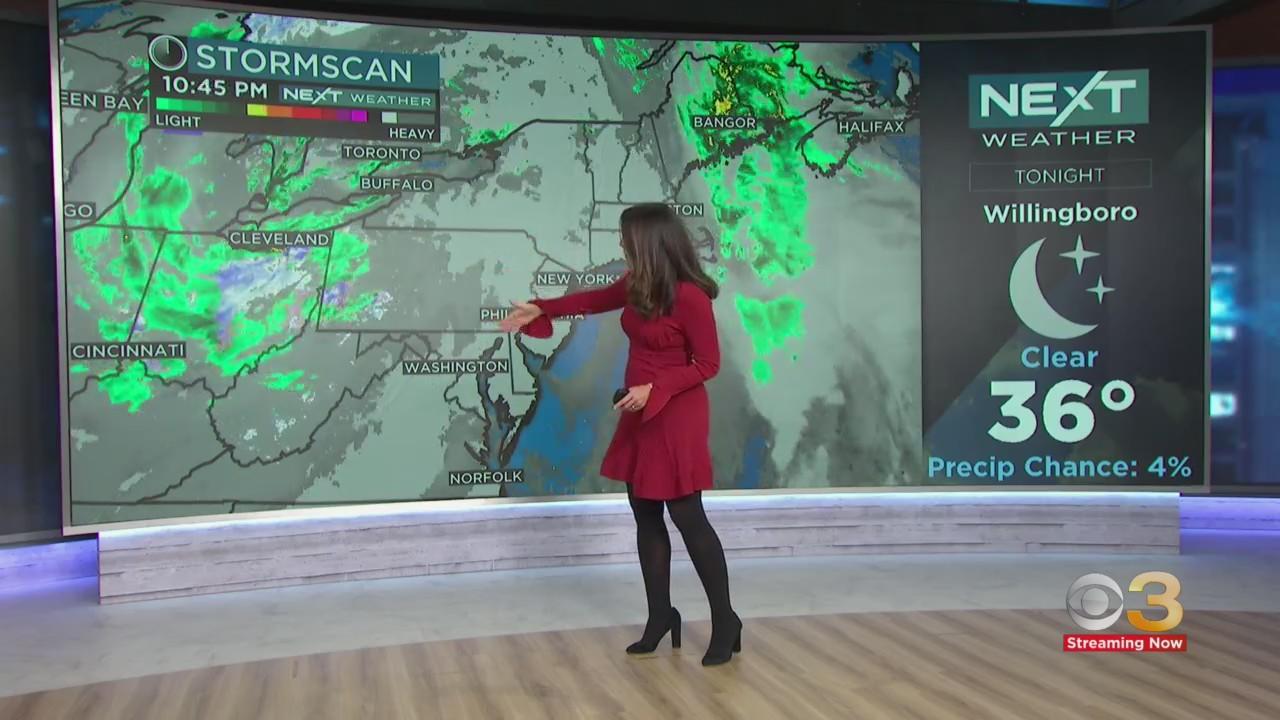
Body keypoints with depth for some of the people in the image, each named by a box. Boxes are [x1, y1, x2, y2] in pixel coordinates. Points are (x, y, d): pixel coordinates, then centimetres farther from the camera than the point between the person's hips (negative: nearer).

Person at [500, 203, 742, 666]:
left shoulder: (690, 296, -20)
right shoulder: (637, 284, 4)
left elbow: (708, 364, -15)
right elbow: (598, 299, 24)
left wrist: (654, 390, -23)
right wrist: (541, 310, 23)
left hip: (676, 416, -8)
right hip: (640, 413, 8)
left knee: (687, 517, -4)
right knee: (646, 517, 11)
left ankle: (725, 622, 9)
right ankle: (660, 615, 23)